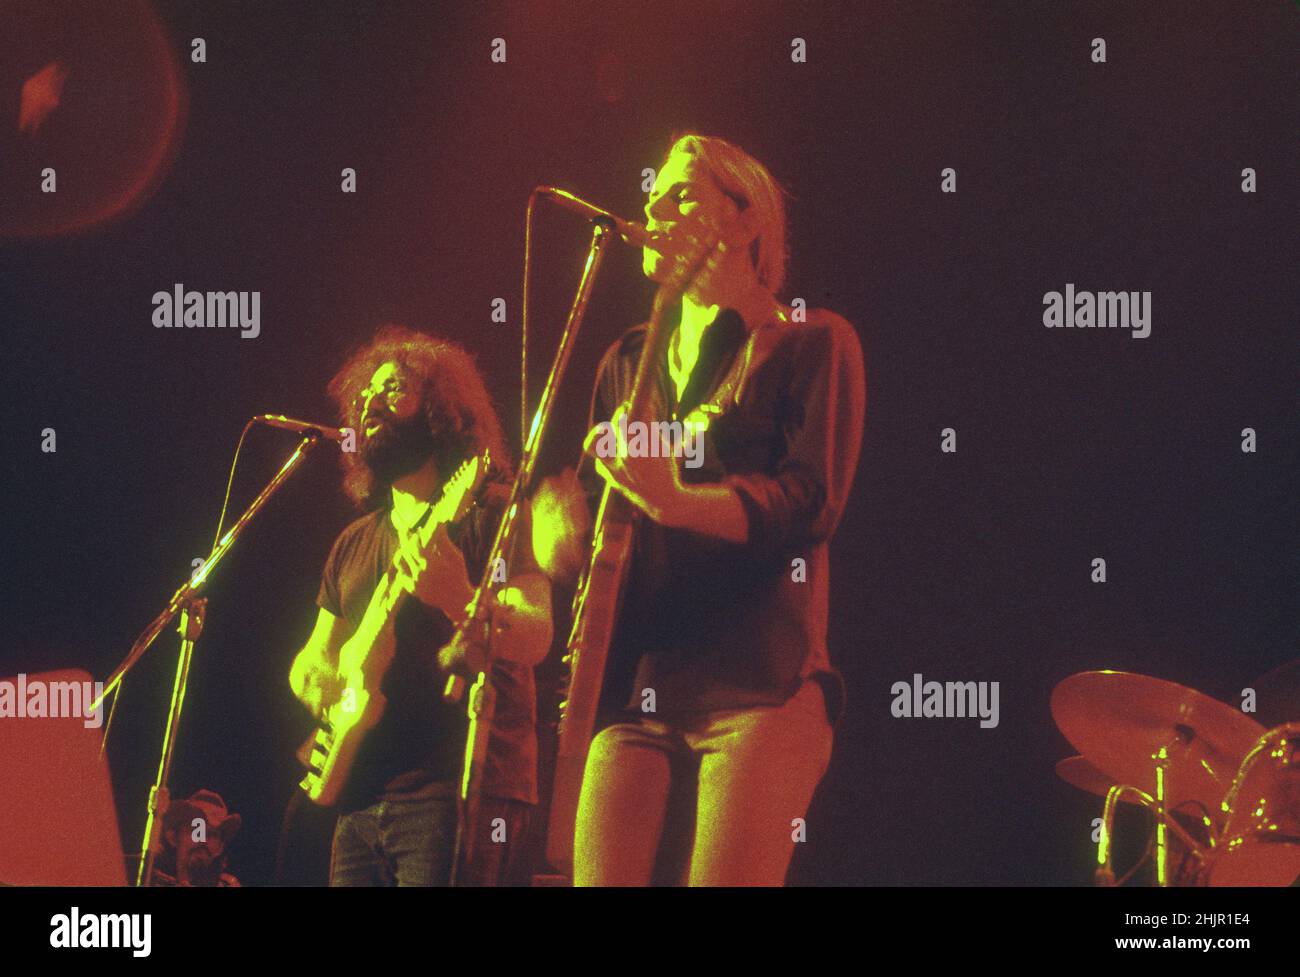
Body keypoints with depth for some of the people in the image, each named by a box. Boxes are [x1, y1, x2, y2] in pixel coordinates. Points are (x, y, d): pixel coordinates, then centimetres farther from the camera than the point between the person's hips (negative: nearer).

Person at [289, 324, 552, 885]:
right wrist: (317, 678, 2)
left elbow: (535, 638, -13)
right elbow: (312, 660, 26)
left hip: (464, 791, -6)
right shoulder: (354, 544, 21)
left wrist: (461, 602, -32)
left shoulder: (490, 518, 0)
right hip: (362, 796, 7)